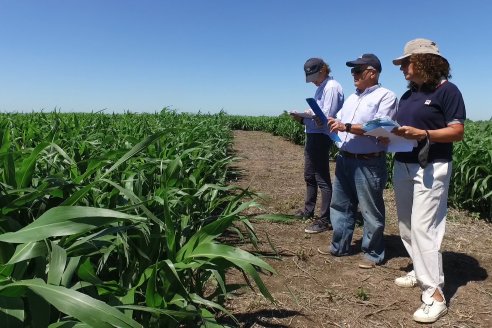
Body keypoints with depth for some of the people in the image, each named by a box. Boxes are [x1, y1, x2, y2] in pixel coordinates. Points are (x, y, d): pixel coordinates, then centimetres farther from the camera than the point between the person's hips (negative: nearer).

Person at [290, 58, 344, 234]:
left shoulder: (332, 87, -12)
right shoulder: (321, 88, 18)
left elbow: (327, 117, -20)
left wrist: (306, 116, -15)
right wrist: (303, 118, 1)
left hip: (321, 137, -10)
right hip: (312, 135, 10)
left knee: (322, 179, -5)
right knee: (309, 176, 19)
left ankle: (325, 220, 3)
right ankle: (308, 210, 34)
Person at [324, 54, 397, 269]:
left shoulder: (386, 96, -7)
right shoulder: (352, 98, 18)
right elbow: (339, 122, 18)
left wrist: (347, 126, -22)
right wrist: (330, 123, -4)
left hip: (369, 164, -8)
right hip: (344, 160, 8)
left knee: (371, 211, 3)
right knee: (340, 205, 15)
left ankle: (373, 254, 17)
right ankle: (339, 247, 28)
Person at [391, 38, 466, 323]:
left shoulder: (447, 90, -7)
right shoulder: (408, 94, 16)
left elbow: (458, 132, -13)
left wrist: (421, 134, -25)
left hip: (431, 169, -8)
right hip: (403, 167, 9)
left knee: (423, 229, -12)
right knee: (407, 227, 14)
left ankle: (435, 296, -6)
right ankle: (422, 271, 29)